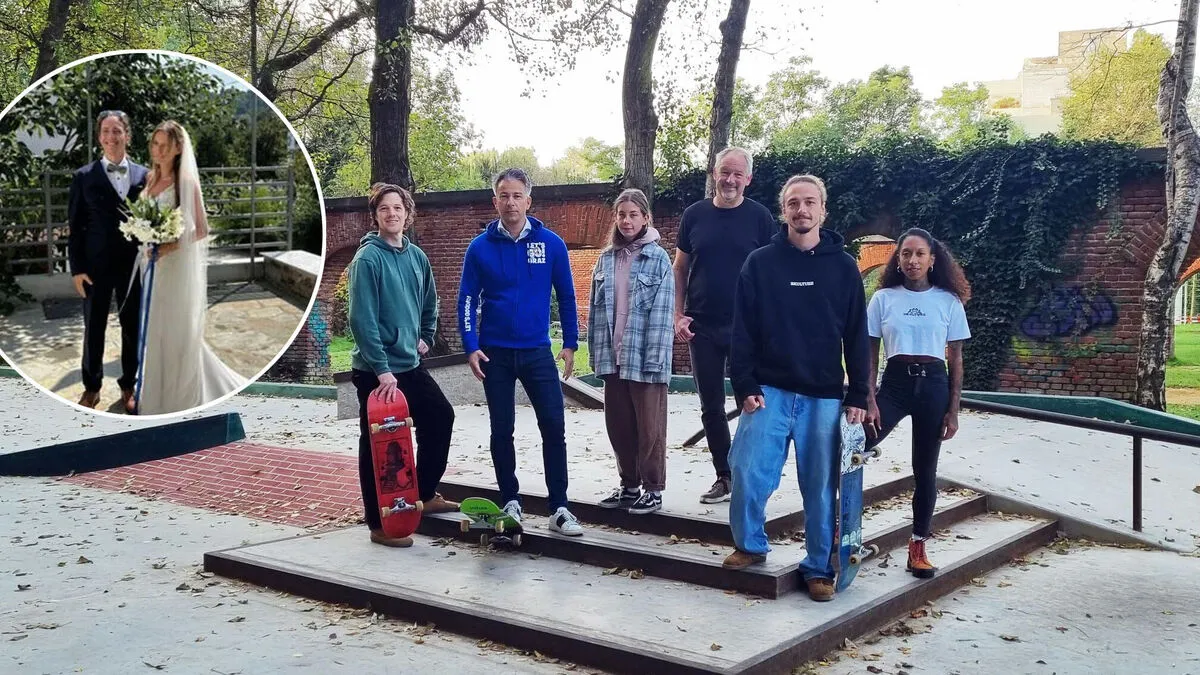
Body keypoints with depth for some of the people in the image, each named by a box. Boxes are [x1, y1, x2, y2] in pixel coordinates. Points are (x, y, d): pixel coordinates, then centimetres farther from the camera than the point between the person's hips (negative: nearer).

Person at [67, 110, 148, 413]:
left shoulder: (144, 176, 2)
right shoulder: (84, 177, -1)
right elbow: (75, 226, -1)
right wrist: (76, 268, -6)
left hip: (134, 264, 1)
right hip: (95, 265, -1)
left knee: (133, 327, 9)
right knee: (94, 328, 10)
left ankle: (128, 385, 24)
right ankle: (92, 386, 25)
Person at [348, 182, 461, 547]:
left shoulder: (416, 256, 7)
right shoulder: (367, 259, -14)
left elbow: (429, 303, 24)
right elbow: (362, 320, -21)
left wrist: (425, 337, 15)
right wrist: (381, 369, -24)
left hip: (410, 364, 8)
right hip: (375, 370, -8)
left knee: (441, 418, 17)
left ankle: (423, 495, 34)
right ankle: (379, 524, 12)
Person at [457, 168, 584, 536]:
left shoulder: (551, 243, -3)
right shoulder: (480, 247, -3)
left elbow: (566, 296, 4)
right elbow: (467, 300, 0)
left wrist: (570, 344, 2)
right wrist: (470, 347, -8)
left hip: (537, 351, 0)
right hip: (495, 353, 0)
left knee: (554, 427, -5)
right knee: (502, 430, 8)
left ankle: (559, 508, 2)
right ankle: (511, 502, 22)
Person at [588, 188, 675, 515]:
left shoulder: (657, 258, -5)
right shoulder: (606, 259, 10)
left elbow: (662, 313, -10)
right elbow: (596, 309, 12)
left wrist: (654, 358, -16)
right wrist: (596, 352, 6)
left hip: (644, 358, -5)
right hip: (612, 356, 5)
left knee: (649, 427, 2)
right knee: (618, 425, 12)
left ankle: (653, 489, 13)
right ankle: (629, 485, 25)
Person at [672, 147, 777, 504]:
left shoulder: (759, 217, -1)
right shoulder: (695, 215, 5)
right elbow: (680, 268, 10)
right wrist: (679, 315, 1)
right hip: (702, 327, 3)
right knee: (711, 407, 9)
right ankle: (724, 477, 20)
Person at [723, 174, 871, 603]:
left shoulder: (843, 266, 5)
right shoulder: (760, 263, 3)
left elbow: (856, 336, 5)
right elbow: (743, 330, 1)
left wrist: (858, 396, 1)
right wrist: (745, 387, -6)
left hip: (824, 397, 1)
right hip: (769, 391, 0)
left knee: (821, 487, 6)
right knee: (748, 475, -7)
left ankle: (819, 568, 19)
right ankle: (750, 545, 18)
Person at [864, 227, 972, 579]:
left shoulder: (949, 301, 3)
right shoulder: (883, 298, 3)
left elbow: (956, 360, 5)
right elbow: (870, 355, 3)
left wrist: (953, 411, 1)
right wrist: (869, 402, -7)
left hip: (933, 385, 0)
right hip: (894, 382, 0)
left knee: (925, 470, 7)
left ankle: (918, 547, 18)